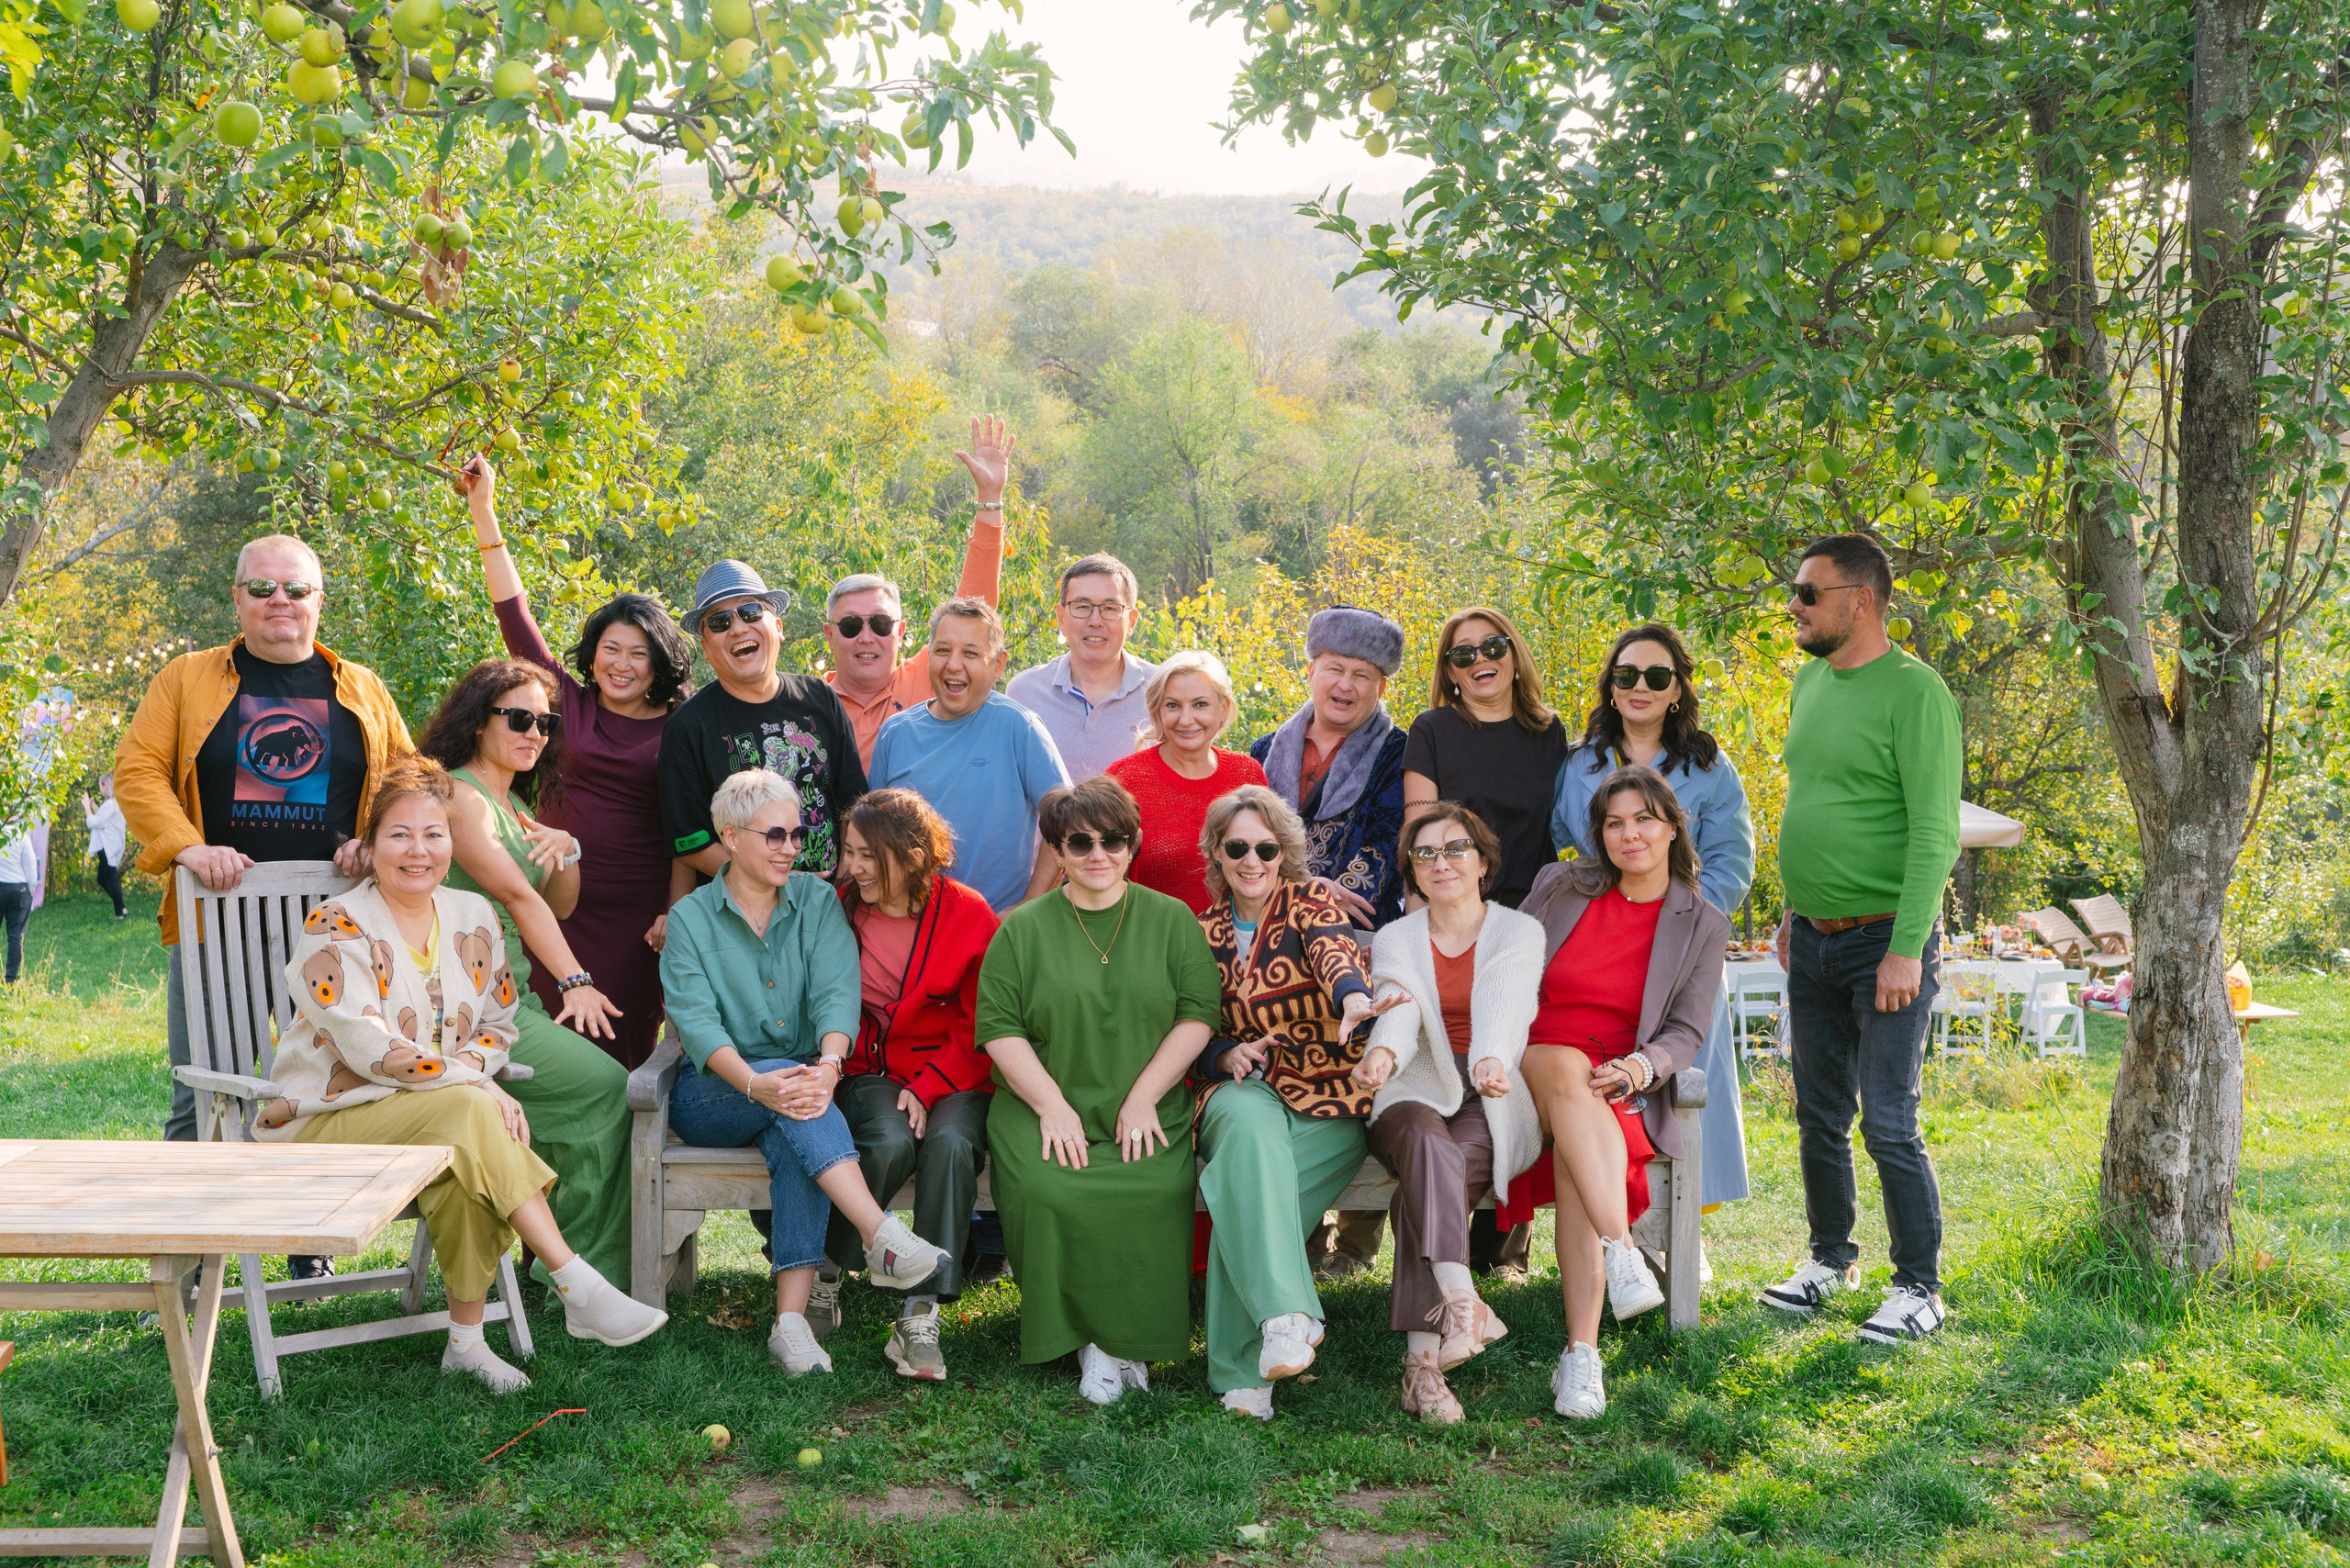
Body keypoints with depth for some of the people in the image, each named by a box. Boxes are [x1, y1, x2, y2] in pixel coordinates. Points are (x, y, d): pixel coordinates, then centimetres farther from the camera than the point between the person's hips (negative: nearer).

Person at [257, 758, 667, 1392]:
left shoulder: (473, 918, 8)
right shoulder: (335, 928, -10)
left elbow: (498, 1024, 14)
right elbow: (370, 1049, -18)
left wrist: (472, 1060, -10)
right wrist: (473, 1084, -22)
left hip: (438, 1122, 5)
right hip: (326, 1123, -5)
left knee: (467, 1158, -32)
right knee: (471, 1112, -33)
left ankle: (467, 1341, -21)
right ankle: (580, 1289, -34)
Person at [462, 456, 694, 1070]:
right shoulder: (568, 705, 7)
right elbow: (515, 613, 6)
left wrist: (677, 914, -7)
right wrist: (483, 509, 4)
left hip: (636, 913, -2)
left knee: (624, 1047, 1)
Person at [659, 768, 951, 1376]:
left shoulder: (818, 900, 9)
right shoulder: (690, 917, 3)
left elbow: (836, 992, -7)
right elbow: (696, 1018, -12)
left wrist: (829, 1064, -30)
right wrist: (756, 1083, -31)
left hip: (803, 1081, 1)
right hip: (710, 1095, -1)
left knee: (796, 1135, -34)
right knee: (789, 1081, -34)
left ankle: (791, 1320, -41)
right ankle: (885, 1240, -44)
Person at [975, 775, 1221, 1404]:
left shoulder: (1171, 920, 11)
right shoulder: (1023, 928, 9)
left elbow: (1199, 1015, 4)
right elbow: (999, 1027, 2)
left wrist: (1143, 1098, -8)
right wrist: (1052, 1105, -11)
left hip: (1147, 1114, 0)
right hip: (1044, 1105, 0)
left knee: (1159, 1192, -29)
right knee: (1046, 1190, -30)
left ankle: (1122, 1340, -10)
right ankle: (1078, 1329, -9)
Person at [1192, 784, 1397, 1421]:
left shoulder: (1308, 902, 4)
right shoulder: (1204, 932, 17)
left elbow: (1334, 949, -21)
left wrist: (1354, 1000, -45)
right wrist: (1228, 1055, -10)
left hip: (1328, 1090, -2)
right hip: (1243, 1087, 2)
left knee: (1246, 1181, -32)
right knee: (1248, 1124, -37)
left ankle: (1242, 1369, -28)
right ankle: (1287, 1315, -48)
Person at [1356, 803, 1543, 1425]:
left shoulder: (1520, 933, 11)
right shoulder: (1394, 940, 16)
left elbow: (1503, 1012, -10)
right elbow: (1398, 1012, -5)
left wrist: (1492, 1062, -33)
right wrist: (1382, 1054, -30)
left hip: (1493, 1102, -1)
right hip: (1417, 1097, 1)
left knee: (1427, 1179, -33)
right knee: (1427, 1140, -37)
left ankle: (1422, 1359, -37)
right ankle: (1462, 1303, -52)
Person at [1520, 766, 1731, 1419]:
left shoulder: (1702, 926, 11)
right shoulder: (1559, 886, 12)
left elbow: (1685, 1034, 5)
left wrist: (1640, 1067, -17)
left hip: (1621, 1087, -1)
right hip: (1532, 1065, 1)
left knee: (1576, 1152, -36)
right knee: (1569, 1071, -38)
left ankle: (1581, 1355, -41)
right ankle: (1623, 1254, -50)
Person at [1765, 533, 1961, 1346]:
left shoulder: (1913, 691, -13)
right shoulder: (1811, 681, 11)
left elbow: (1935, 834, -17)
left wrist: (1906, 949, -21)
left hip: (1885, 943, -7)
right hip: (1814, 943, 7)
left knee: (1889, 1126, -4)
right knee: (1820, 1118, 14)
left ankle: (1919, 1290, 9)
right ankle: (1832, 1257, 30)